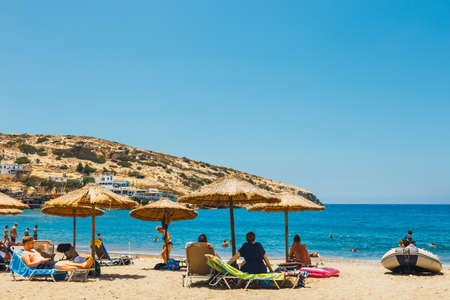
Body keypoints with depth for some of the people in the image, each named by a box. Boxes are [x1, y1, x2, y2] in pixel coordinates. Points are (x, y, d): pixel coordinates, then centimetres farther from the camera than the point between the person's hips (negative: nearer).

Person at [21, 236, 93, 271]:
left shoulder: (33, 250, 34)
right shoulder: (24, 254, 5)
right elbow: (29, 264, -10)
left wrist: (45, 259, 13)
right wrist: (42, 260, -14)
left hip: (49, 262, 8)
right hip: (41, 265, -8)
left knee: (64, 263, -18)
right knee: (61, 266, -30)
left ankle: (83, 265, -39)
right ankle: (79, 269, -49)